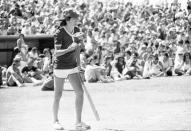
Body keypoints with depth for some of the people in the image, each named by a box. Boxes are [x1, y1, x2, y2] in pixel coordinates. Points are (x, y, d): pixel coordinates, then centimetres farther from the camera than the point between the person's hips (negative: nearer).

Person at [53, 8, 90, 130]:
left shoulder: (77, 30, 3)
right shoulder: (59, 33, -16)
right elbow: (56, 53, -22)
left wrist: (78, 64, 17)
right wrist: (69, 49, -37)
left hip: (73, 67, 6)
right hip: (60, 67, -6)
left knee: (80, 92, -5)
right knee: (58, 95, 4)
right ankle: (55, 121, 22)